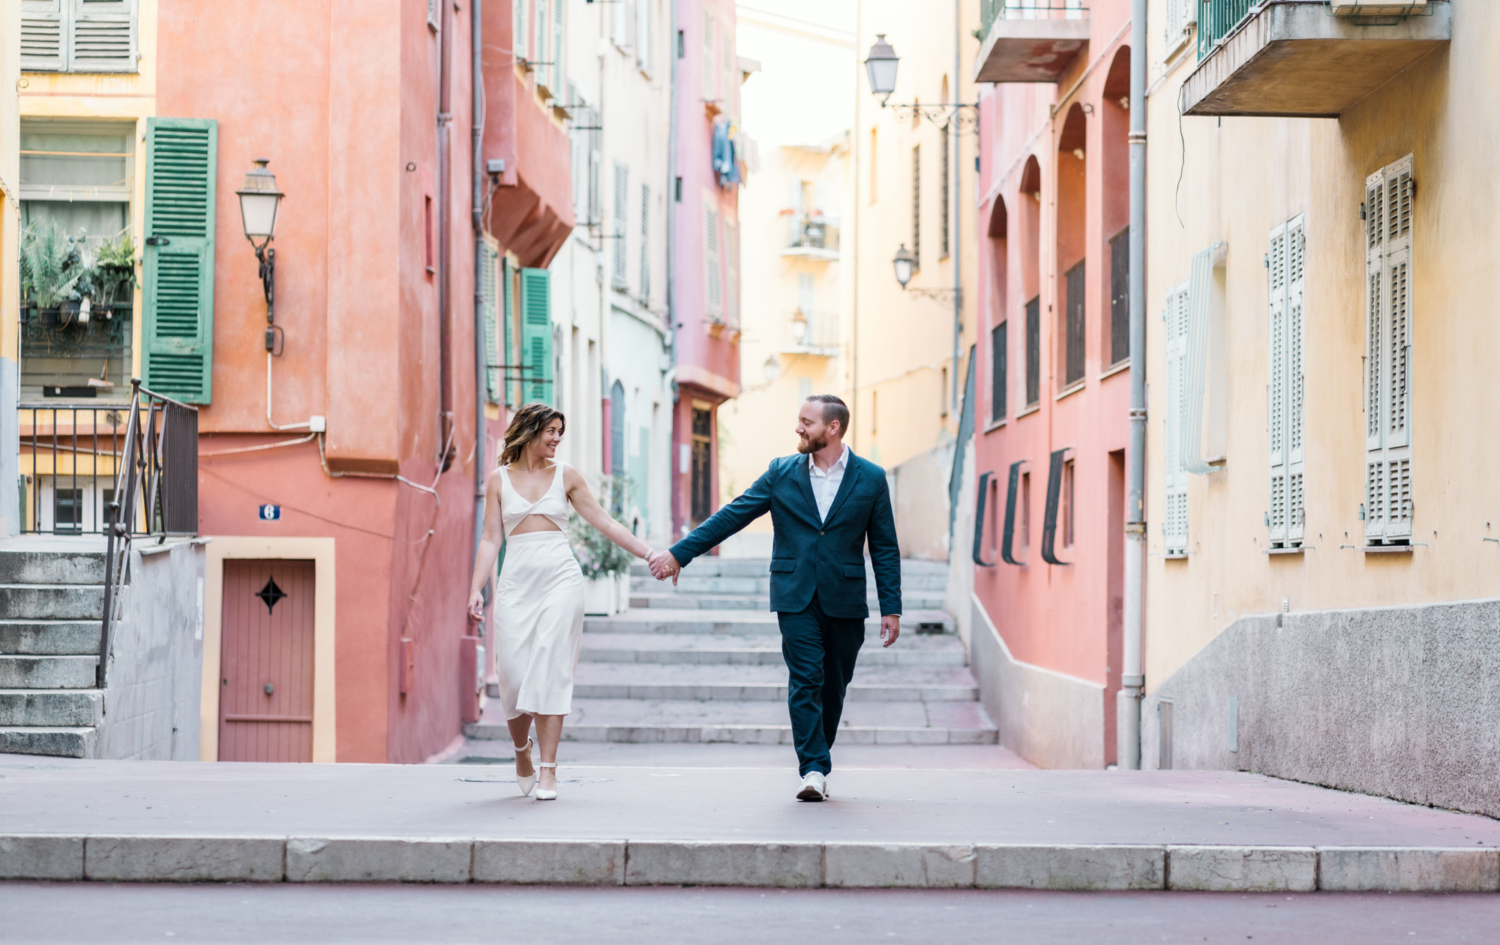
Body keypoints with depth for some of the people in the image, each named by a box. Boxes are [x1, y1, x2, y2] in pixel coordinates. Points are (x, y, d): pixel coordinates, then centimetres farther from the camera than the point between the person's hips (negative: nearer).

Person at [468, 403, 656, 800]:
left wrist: (649, 554, 7)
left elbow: (604, 523, 11)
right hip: (517, 582, 0)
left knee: (550, 671, -10)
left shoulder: (565, 475, 9)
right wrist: (476, 589, -5)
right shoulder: (499, 480, 9)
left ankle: (548, 768, -9)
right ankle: (521, 749, 24)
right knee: (514, 672, -4)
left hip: (560, 578, 0)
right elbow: (491, 539, 6)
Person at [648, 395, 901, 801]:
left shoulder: (871, 478, 2)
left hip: (845, 600, 0)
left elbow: (884, 549, 5)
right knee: (805, 681, -10)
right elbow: (731, 516, 6)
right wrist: (679, 553, 2)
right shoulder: (781, 473, 4)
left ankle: (816, 762, 21)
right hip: (796, 597, 0)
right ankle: (813, 769, -11)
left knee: (833, 687, 6)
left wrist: (891, 608, 1)